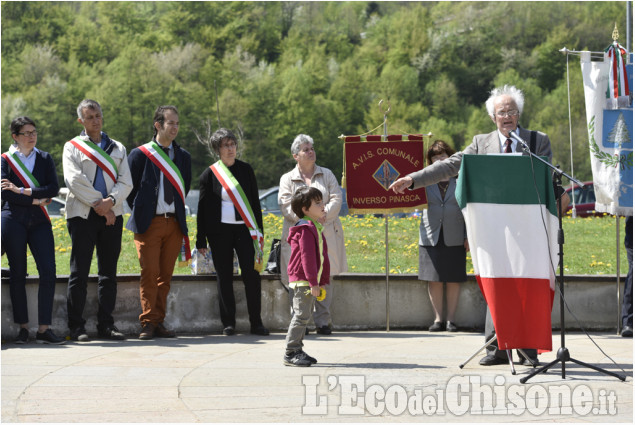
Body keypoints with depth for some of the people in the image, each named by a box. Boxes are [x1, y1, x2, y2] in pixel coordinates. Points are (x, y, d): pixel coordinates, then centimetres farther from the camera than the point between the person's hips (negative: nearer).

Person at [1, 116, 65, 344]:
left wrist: (23, 191, -10)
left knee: (48, 272, -10)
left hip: (39, 222, 2)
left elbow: (53, 188, 0)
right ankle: (23, 328, 8)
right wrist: (36, 200, -9)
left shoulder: (44, 159, 13)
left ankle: (44, 329, -8)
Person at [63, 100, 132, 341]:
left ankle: (106, 325, 8)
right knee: (79, 272, -5)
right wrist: (98, 204, -12)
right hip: (82, 214, -3)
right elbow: (74, 180, -7)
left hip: (112, 215, 3)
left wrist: (110, 201, -12)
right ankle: (76, 327, -3)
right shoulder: (72, 147, 6)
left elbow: (126, 182, 6)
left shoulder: (117, 148, 16)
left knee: (108, 273, 4)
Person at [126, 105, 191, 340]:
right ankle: (148, 323, -6)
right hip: (149, 223, -4)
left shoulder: (183, 156, 12)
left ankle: (159, 323, 8)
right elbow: (128, 187, 5)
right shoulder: (140, 154, 0)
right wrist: (140, 212, 4)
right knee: (150, 273, -9)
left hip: (174, 223, 4)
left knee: (165, 275, 4)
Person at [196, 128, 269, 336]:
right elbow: (203, 208, 5)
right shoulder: (209, 174, 3)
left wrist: (259, 231, 9)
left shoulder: (246, 170, 9)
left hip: (245, 229, 1)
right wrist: (201, 240, 1)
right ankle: (228, 323, 9)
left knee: (252, 274, -6)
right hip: (220, 231, -1)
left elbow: (255, 201, 13)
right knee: (224, 278, 2)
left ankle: (256, 323, 1)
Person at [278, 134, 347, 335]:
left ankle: (323, 322, 4)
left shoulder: (327, 175, 15)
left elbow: (336, 199, 4)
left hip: (325, 234, 2)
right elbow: (286, 206, -2)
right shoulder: (287, 179, 10)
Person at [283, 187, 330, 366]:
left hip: (308, 280, 10)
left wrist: (320, 281, 25)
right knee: (301, 315, -10)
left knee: (303, 316, 14)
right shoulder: (306, 230, -16)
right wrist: (313, 282, -23)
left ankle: (297, 350, 20)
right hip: (303, 280, -10)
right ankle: (290, 353, -8)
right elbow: (307, 257, -21)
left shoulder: (315, 228, 17)